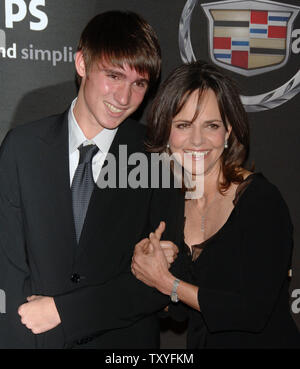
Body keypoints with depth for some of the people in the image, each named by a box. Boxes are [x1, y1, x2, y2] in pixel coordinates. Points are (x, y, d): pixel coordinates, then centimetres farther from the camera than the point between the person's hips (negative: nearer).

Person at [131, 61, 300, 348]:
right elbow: (179, 311, 3)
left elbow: (254, 312, -23)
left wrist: (166, 282, -16)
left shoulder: (262, 200, -19)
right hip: (201, 344, 5)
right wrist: (146, 265, -14)